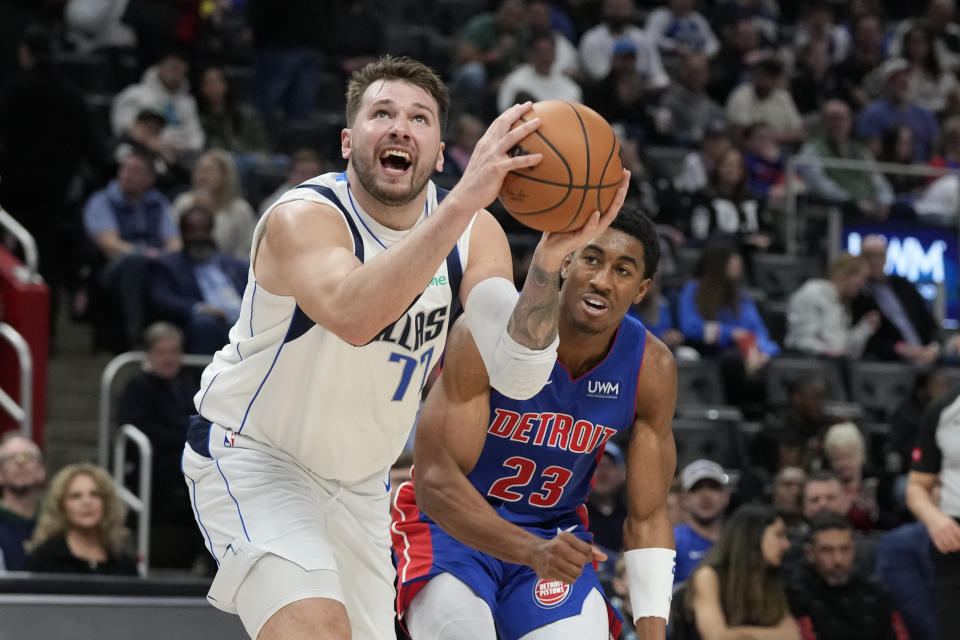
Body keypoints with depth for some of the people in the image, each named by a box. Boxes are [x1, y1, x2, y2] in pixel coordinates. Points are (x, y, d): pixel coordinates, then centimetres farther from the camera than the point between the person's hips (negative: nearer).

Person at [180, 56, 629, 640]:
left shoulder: (474, 233, -8)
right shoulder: (302, 218, -25)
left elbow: (519, 376, -21)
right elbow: (353, 316, -48)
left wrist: (549, 259, -38)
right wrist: (464, 201, -54)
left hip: (359, 483, 7)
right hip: (249, 456, -7)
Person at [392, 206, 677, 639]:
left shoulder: (651, 368, -13)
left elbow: (647, 518, -5)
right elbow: (436, 480, -30)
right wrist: (530, 551, -46)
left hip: (555, 533, 4)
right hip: (454, 524, -4)